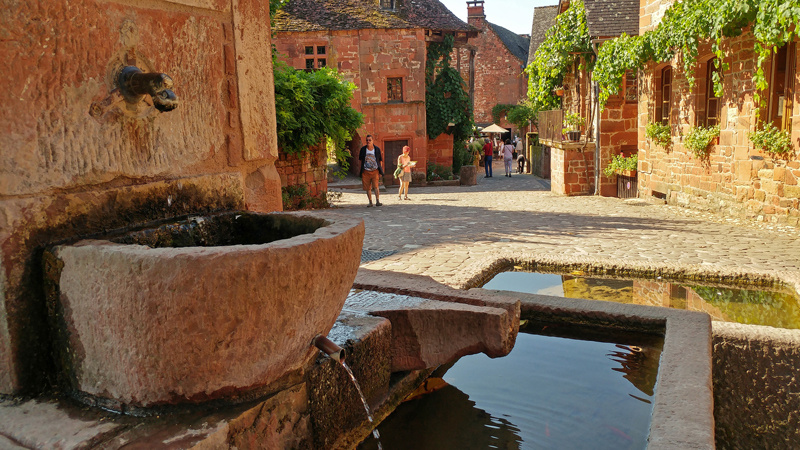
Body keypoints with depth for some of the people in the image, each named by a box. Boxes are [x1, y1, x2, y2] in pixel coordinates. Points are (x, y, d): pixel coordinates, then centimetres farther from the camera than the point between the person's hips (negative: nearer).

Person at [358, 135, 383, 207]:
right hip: (366, 171, 2)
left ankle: (377, 201, -15)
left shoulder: (377, 149, 1)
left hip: (375, 171, -1)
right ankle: (370, 202, 17)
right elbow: (360, 159, 14)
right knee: (368, 188, 4)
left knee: (375, 186, -17)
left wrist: (380, 171, 6)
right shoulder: (363, 149, 2)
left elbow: (380, 160, 9)